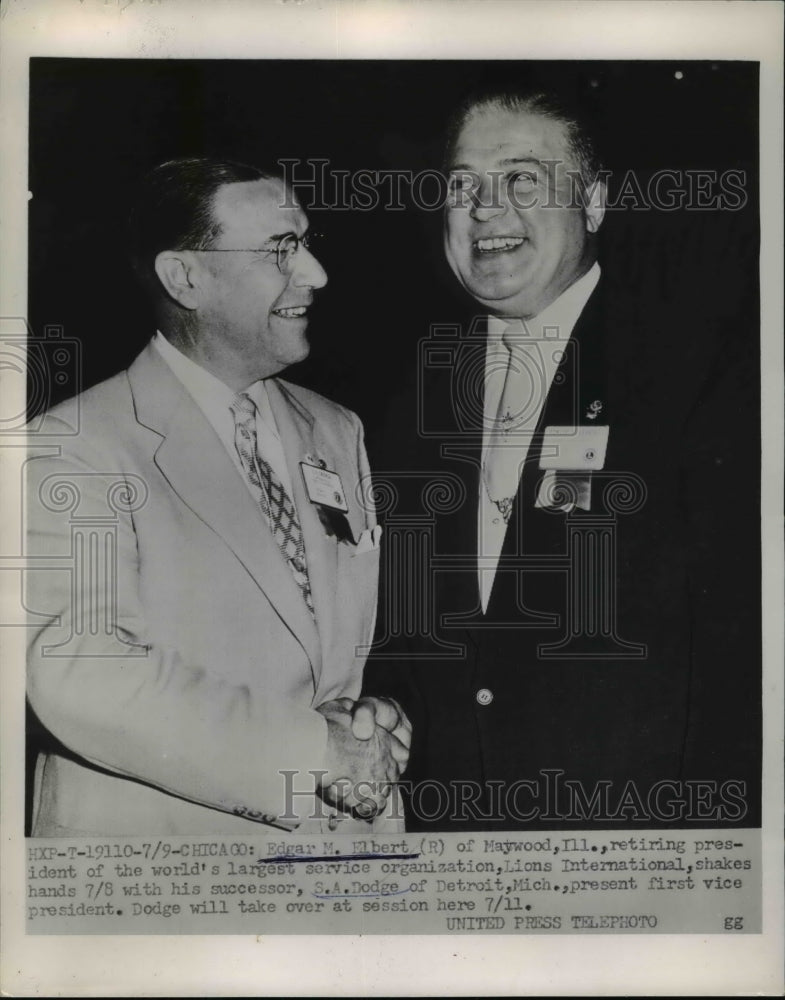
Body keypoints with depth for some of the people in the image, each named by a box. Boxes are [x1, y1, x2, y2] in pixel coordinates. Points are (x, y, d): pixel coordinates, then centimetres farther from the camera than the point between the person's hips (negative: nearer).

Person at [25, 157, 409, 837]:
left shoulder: (339, 433, 5)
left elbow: (382, 629, 9)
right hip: (153, 833, -5)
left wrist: (380, 726, -11)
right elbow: (77, 673, -24)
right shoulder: (78, 445, -14)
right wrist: (310, 749, -25)